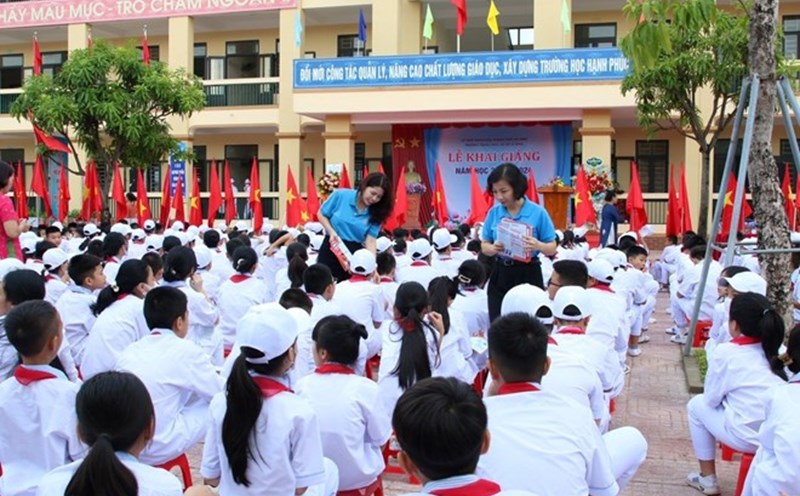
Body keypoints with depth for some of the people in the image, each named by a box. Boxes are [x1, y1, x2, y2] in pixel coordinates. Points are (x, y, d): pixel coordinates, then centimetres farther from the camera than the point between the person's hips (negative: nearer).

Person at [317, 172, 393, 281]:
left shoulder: (375, 214, -2)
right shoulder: (341, 195, -8)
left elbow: (371, 241, -10)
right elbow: (322, 214, 3)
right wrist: (332, 232, -13)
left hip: (355, 253, 1)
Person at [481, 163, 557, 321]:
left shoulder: (538, 212, -8)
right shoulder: (494, 213, 2)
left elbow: (552, 248, -3)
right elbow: (484, 246, 7)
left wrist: (539, 246, -25)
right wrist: (493, 249, -16)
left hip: (529, 275, -3)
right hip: (500, 275, 3)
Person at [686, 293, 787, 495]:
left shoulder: (725, 352, -7)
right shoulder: (776, 351, 9)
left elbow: (711, 399, 1)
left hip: (748, 438, -6)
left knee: (697, 405, 18)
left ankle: (707, 479, 20)